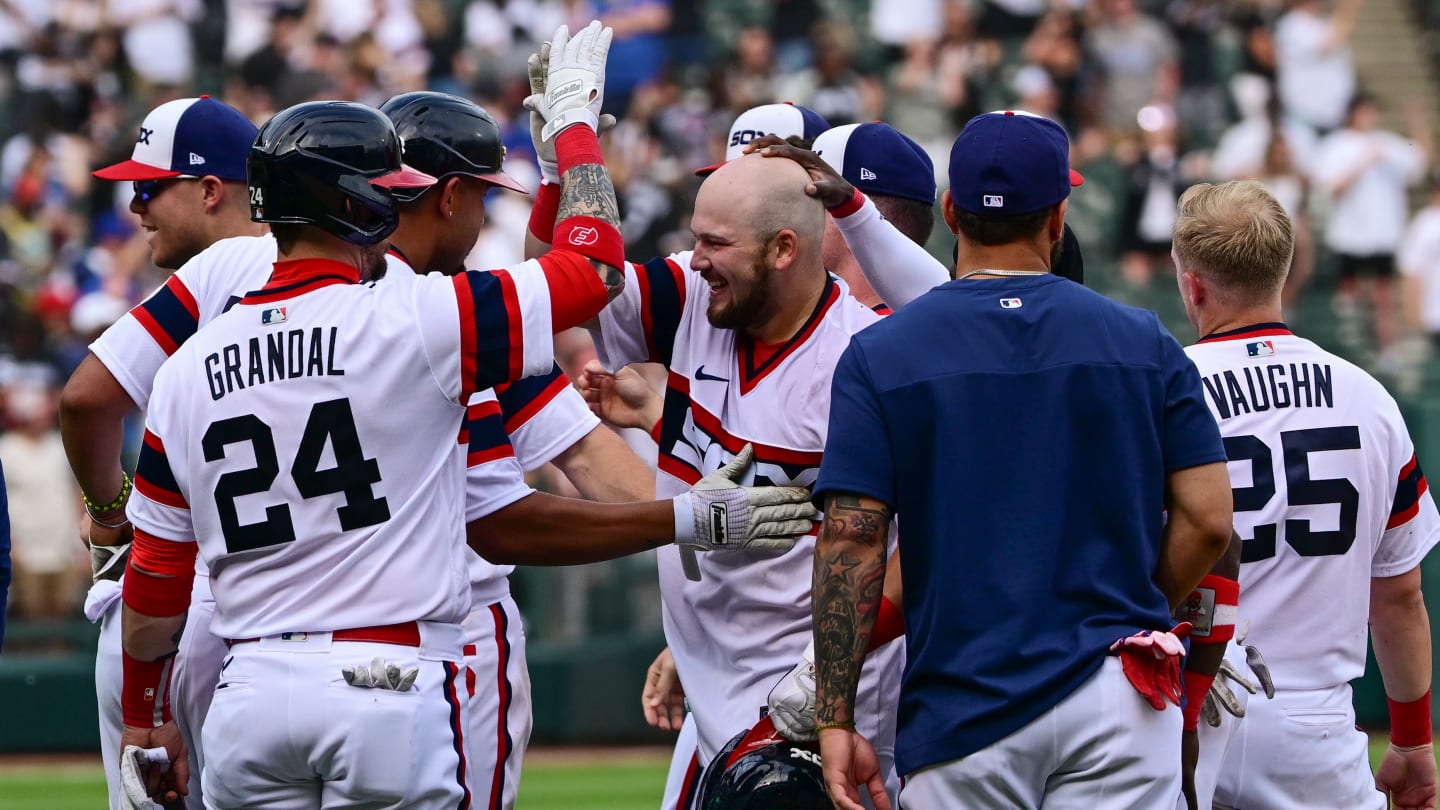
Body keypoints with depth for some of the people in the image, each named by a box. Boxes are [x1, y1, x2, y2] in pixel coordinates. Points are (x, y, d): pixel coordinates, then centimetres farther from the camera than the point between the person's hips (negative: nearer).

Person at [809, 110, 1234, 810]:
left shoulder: (879, 355, 1)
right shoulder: (1143, 343, 5)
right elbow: (1209, 522, 1)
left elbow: (850, 543, -5)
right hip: (1117, 703, 1)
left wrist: (835, 722, -4)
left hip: (962, 718, -1)